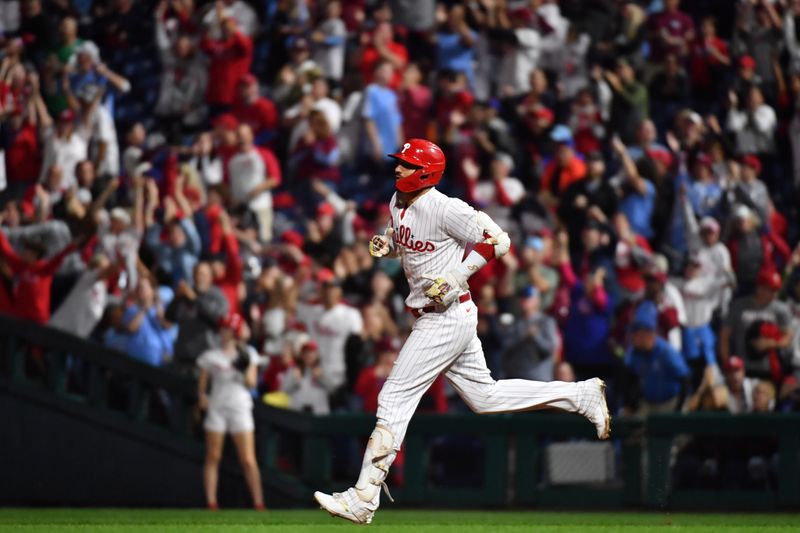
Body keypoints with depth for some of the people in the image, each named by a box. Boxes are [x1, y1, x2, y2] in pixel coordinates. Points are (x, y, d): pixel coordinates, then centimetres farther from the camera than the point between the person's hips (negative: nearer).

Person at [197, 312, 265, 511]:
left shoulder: (248, 354, 7)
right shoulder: (211, 356, 6)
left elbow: (251, 383, 2)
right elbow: (202, 382, 7)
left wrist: (245, 370, -16)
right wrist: (202, 396, -13)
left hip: (240, 408, -1)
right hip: (217, 408, 1)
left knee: (248, 460, -6)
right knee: (213, 458, 0)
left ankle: (258, 503, -5)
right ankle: (211, 503, 3)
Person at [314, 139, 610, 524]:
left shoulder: (445, 209, -18)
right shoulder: (398, 202, 8)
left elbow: (497, 240, -17)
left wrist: (456, 277, -21)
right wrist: (383, 244, 4)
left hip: (448, 317, -10)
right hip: (429, 318, 10)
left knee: (396, 397, -11)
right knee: (484, 396, 17)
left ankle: (363, 499, -10)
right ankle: (582, 396, 24)